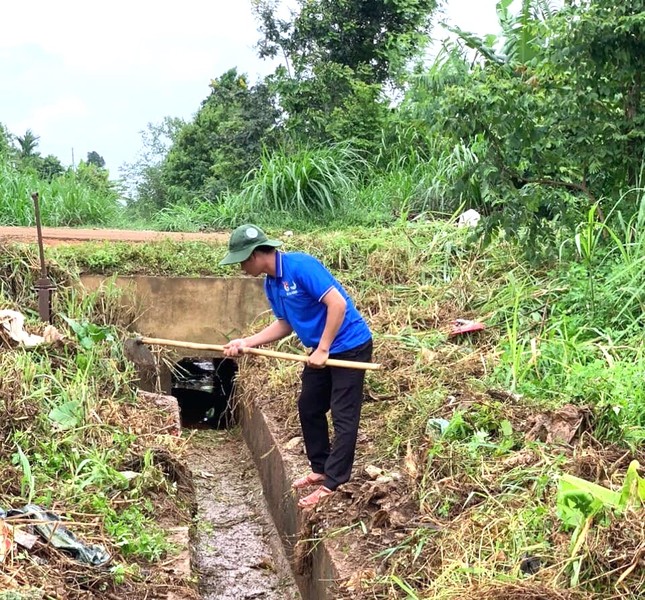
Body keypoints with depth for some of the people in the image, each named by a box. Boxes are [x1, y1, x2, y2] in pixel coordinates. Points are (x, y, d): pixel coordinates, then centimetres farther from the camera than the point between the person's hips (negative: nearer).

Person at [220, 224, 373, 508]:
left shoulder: (301, 266, -24)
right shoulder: (271, 284, 3)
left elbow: (338, 304, -27)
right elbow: (285, 324, 12)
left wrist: (322, 350, -23)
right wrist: (246, 343, 2)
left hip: (350, 346, -10)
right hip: (322, 349, 10)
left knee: (343, 416, -3)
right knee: (308, 408, 15)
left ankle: (332, 484, 1)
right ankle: (320, 469, 29)